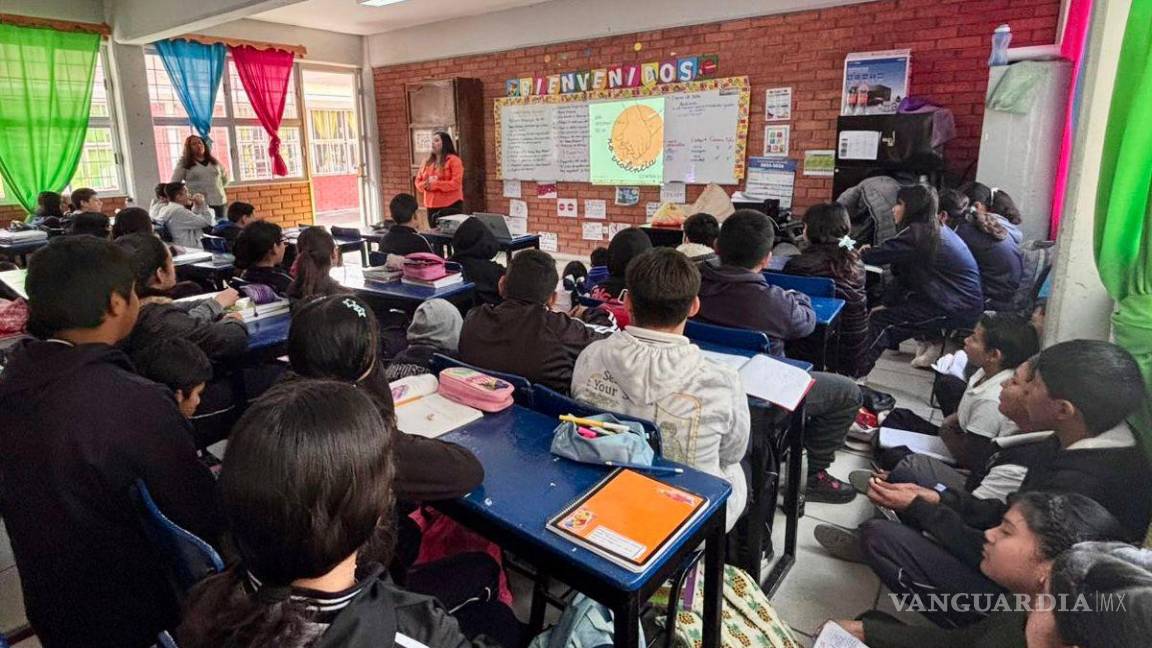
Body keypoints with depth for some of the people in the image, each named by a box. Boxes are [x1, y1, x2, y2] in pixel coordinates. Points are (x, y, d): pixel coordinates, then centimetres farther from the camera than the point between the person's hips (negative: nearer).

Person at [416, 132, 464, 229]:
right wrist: (426, 185, -9)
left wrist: (435, 184, -19)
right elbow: (418, 181, 15)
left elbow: (456, 183, -15)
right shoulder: (427, 161, 15)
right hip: (432, 207, 6)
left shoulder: (453, 160, -5)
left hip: (451, 206, -6)